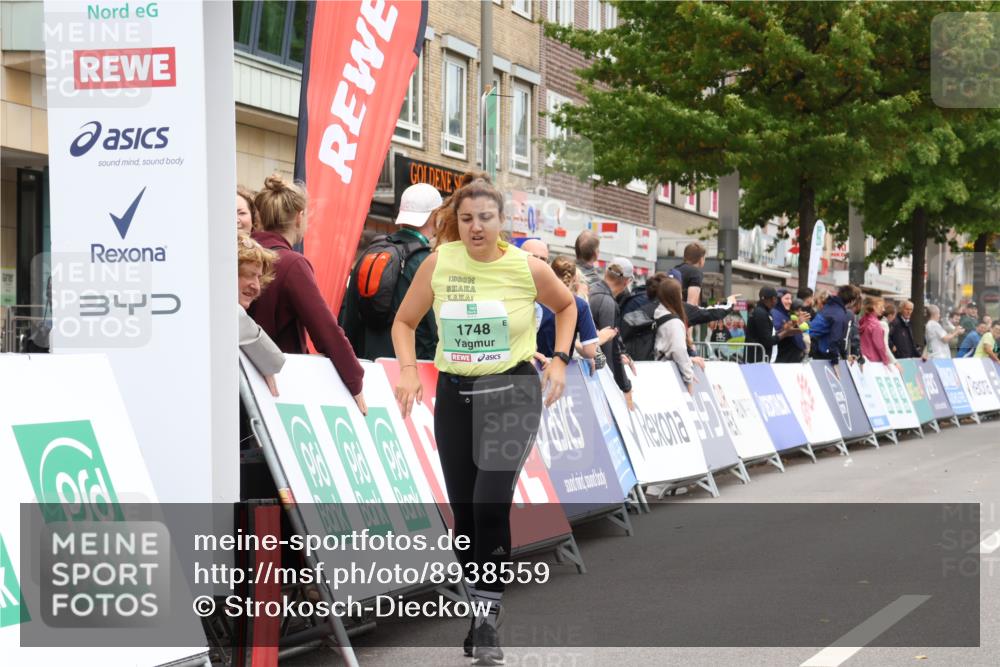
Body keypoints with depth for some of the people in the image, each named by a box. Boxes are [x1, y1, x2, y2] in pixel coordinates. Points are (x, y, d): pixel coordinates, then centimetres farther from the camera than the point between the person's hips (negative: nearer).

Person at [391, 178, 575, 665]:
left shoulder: (528, 267, -7)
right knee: (463, 512, 7)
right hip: (455, 393, 3)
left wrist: (559, 360, 3)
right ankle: (480, 606, 26)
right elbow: (404, 321, 8)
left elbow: (567, 305, 13)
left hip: (514, 392, -3)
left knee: (491, 503, -18)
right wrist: (408, 371, -7)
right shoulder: (439, 263, -4)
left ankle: (489, 618, -9)